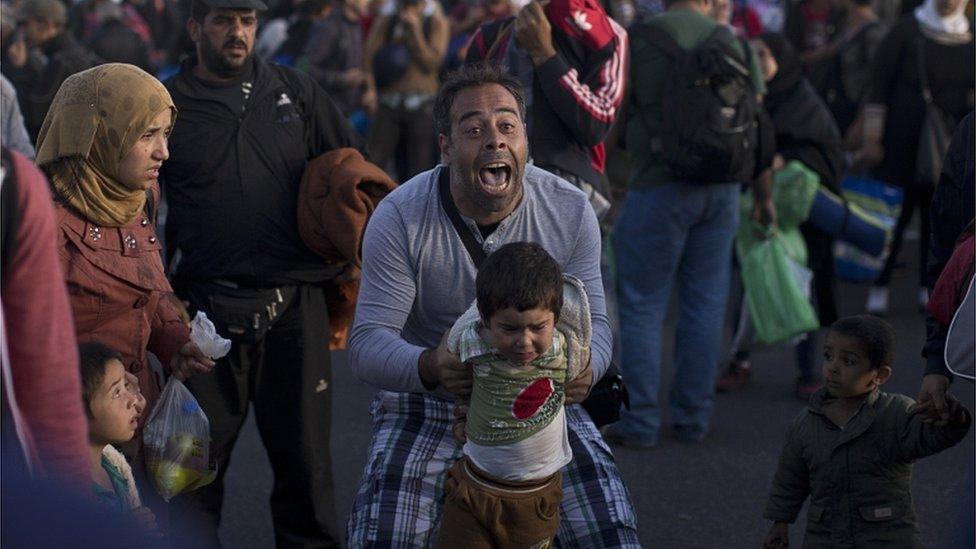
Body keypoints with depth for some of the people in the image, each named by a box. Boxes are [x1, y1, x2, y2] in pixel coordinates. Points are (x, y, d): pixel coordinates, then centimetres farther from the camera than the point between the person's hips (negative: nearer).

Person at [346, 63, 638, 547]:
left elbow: (593, 320, -2)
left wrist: (585, 366, -28)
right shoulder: (399, 217, -16)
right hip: (426, 404, -1)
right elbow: (368, 341, -18)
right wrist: (429, 367, -41)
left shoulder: (570, 211, -9)